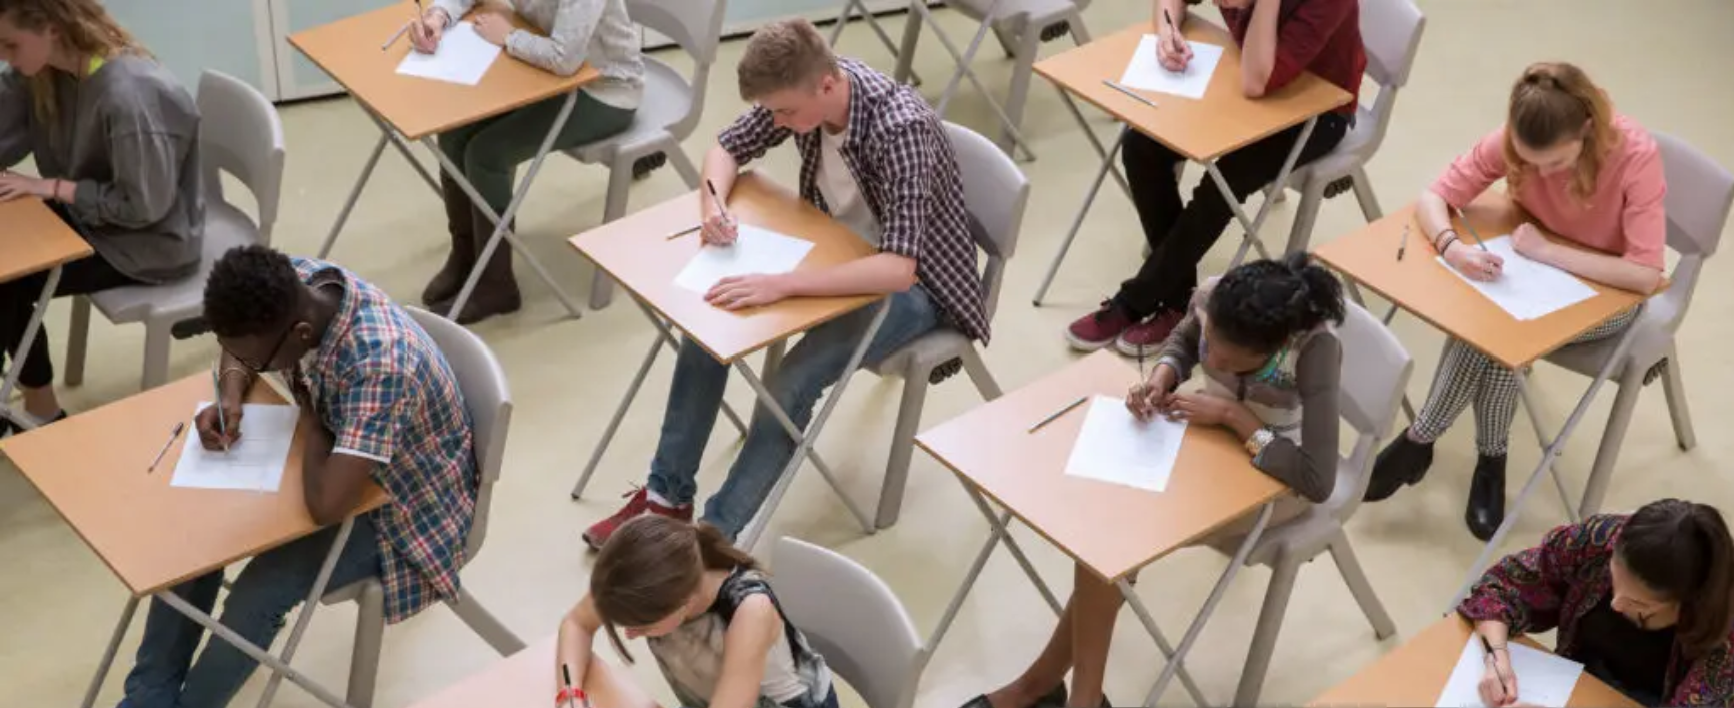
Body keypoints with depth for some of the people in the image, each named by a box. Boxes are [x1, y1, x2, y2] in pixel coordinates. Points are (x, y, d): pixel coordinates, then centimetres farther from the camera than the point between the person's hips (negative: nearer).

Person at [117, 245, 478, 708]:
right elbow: (239, 355, 7)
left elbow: (327, 505, -44)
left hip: (406, 506, -8)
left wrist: (313, 424, -26)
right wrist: (230, 400, -15)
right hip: (340, 454, 8)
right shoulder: (294, 288, -17)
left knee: (259, 594, -20)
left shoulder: (379, 363, -41)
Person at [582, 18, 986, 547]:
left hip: (913, 284, -7)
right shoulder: (801, 90, -14)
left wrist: (781, 284, -48)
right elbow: (728, 148, 3)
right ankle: (667, 497, 3)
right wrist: (713, 204, -19)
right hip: (840, 252, 7)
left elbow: (897, 268, -42)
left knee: (792, 383, -27)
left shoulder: (901, 129, -35)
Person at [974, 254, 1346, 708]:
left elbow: (1318, 482, -34)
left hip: (1277, 475, -5)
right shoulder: (1212, 299, -20)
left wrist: (1233, 415, -32)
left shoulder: (1315, 349, -34)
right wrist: (1162, 375, -16)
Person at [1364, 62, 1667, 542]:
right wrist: (1452, 246, -36)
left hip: (1608, 291, -3)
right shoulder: (1513, 140, -20)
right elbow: (1434, 198, -15)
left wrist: (1547, 251, -33)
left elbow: (1646, 275, -34)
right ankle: (1490, 459, -10)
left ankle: (1419, 442, -11)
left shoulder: (1635, 155, -30)